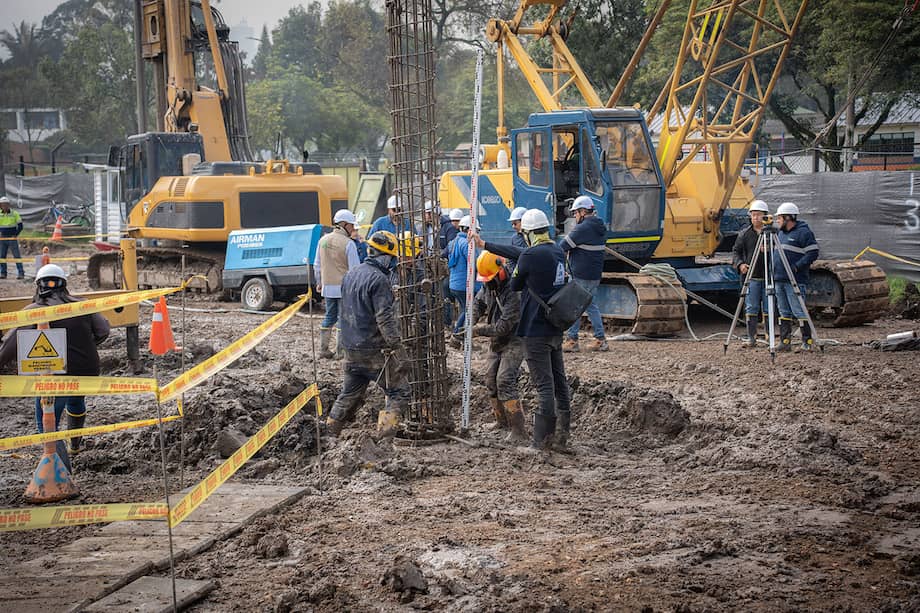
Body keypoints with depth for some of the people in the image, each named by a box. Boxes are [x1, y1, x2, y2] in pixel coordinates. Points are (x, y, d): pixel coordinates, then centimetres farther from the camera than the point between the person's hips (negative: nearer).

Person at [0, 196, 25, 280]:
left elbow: (20, 226, 1)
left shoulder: (15, 214, -1)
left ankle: (21, 273, -4)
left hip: (12, 238, -3)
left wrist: (15, 235, -10)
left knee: (17, 256, -4)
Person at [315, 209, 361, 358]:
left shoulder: (323, 241, 7)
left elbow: (317, 265, 15)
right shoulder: (348, 243, -13)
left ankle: (323, 349, 17)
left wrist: (319, 283, 25)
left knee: (330, 317, 16)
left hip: (327, 286, 6)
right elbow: (355, 269, -13)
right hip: (344, 287, -6)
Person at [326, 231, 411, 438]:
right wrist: (399, 350, -19)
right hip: (375, 350, -8)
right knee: (399, 392, 0)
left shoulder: (350, 275, 10)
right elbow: (385, 319, -21)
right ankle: (386, 435, -10)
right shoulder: (378, 279, -17)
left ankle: (331, 432, 26)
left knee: (350, 393, 21)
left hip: (351, 349, 8)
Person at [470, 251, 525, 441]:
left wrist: (478, 330, -21)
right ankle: (502, 422, 26)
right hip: (496, 342, 9)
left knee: (505, 381, -19)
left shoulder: (513, 293, -28)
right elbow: (479, 303, 18)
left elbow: (503, 327, -28)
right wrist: (470, 322, -2)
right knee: (491, 381, 10)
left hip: (513, 342, -9)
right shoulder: (489, 286, -1)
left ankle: (517, 430, -19)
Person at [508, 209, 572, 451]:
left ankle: (542, 442, -5)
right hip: (556, 329, 8)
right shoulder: (559, 252, 8)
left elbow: (515, 285, -4)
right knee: (559, 383, 12)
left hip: (536, 330, -8)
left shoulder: (530, 255, -15)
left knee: (544, 386, -7)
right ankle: (562, 437, 18)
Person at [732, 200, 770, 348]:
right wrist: (740, 264, -9)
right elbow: (736, 251, 9)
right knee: (751, 308, -2)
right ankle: (751, 338, 2)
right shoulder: (745, 234, 8)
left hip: (768, 277, -1)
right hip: (751, 277, 1)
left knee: (768, 308, 2)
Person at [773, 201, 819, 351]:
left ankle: (808, 341, -5)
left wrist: (796, 267, -18)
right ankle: (785, 341, 12)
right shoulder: (780, 233, 18)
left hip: (795, 281, -8)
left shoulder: (804, 232, -8)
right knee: (784, 311, 9)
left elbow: (813, 253, -12)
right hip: (779, 280, 8)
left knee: (799, 311, -9)